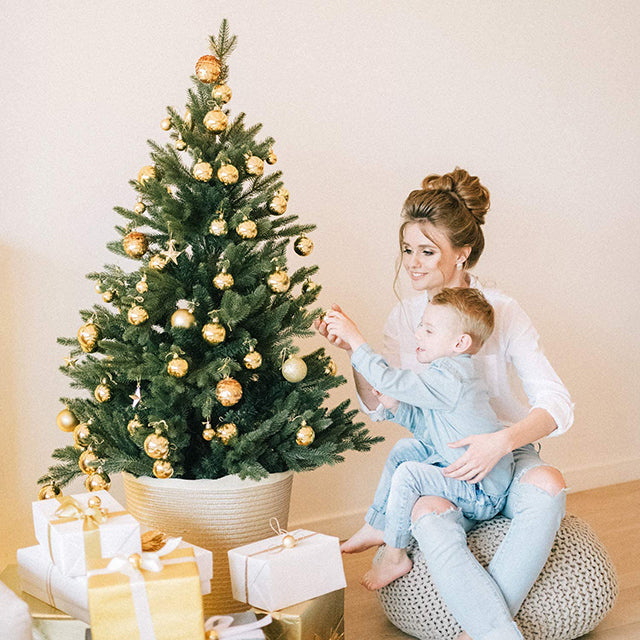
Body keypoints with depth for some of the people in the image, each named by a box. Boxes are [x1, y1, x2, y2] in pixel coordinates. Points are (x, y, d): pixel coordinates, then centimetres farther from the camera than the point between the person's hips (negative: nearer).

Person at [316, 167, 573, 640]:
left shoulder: (501, 312, -7)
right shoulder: (404, 318, 4)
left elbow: (558, 405, -16)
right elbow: (378, 406, 7)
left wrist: (502, 441, -34)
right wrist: (355, 350, -9)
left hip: (507, 457, -1)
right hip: (435, 464, 2)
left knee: (547, 483, -35)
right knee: (429, 515, -33)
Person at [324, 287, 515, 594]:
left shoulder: (449, 378, -25)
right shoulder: (450, 373, 7)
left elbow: (389, 380, -26)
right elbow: (426, 425, 12)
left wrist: (354, 339, -21)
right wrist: (396, 408, -4)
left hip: (482, 496, -11)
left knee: (407, 474, -22)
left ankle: (395, 558, -6)